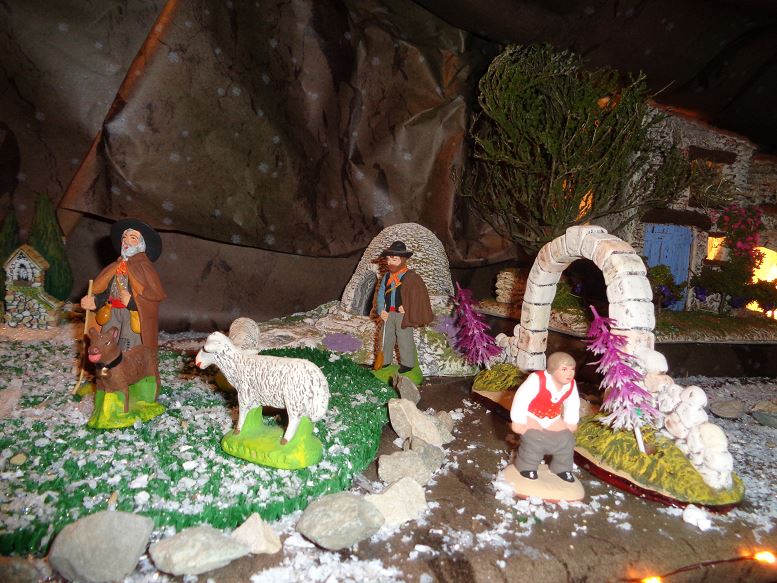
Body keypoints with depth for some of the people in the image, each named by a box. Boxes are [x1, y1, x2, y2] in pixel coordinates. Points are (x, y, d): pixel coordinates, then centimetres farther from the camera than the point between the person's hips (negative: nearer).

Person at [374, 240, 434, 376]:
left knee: (404, 339, 2)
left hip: (403, 314, -6)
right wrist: (381, 310, -4)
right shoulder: (386, 277, 8)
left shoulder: (411, 277, -10)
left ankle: (407, 364, 14)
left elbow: (419, 296, -14)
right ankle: (385, 361, 28)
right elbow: (380, 294, 9)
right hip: (388, 313, 6)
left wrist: (406, 308, -19)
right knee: (386, 338, 14)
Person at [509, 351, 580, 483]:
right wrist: (518, 421, -26)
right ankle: (527, 467, 2)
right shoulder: (537, 379, -35)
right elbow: (521, 399, -31)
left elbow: (573, 404, 7)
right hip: (532, 416, -6)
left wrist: (571, 423, 11)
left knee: (566, 440, 2)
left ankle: (562, 468, 24)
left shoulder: (571, 384, -13)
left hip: (553, 418, 6)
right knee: (533, 440, -21)